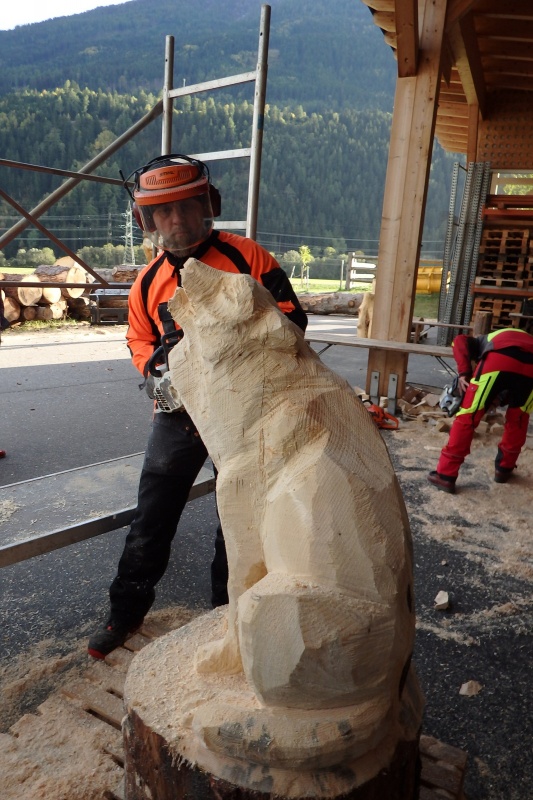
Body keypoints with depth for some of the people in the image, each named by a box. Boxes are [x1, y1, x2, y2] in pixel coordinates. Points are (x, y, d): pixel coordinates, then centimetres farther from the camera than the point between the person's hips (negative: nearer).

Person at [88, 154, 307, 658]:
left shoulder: (246, 257, -10)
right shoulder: (148, 282, 4)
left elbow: (291, 316, -9)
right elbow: (139, 339, 17)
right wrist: (156, 365, -4)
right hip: (181, 411, 3)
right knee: (152, 516, 9)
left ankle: (226, 611, 34)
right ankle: (127, 611, 29)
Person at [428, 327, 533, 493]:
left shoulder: (483, 341, 39)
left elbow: (460, 341, 13)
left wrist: (463, 373, 6)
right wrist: (502, 398, 26)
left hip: (501, 357, -3)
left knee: (468, 417, 5)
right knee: (518, 420, 26)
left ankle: (445, 475, 7)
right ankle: (504, 469, 36)